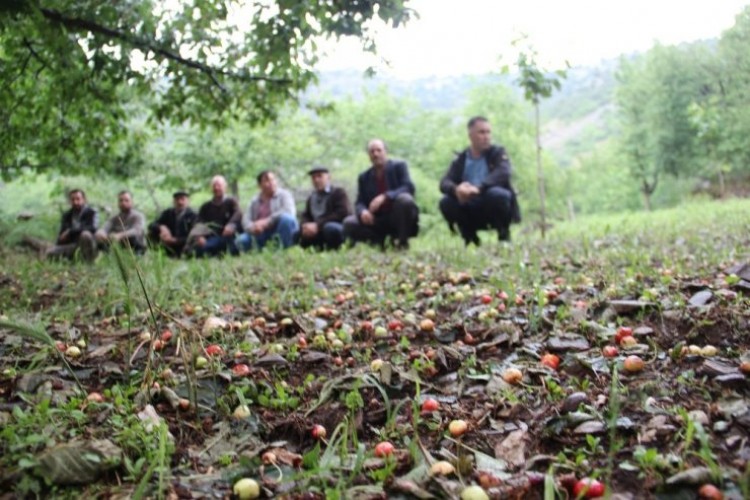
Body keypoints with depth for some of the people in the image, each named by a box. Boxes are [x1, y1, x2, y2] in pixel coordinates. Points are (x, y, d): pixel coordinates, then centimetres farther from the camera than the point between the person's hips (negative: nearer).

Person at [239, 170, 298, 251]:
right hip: (262, 235, 3)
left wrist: (267, 221, -25)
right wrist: (252, 227, -21)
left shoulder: (284, 194, 2)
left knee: (285, 217, -34)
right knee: (242, 240, -20)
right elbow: (246, 219, 4)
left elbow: (289, 211, -18)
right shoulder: (255, 200, 14)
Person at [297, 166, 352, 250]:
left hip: (338, 229, -6)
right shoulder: (311, 198, 21)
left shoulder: (338, 192, 0)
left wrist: (318, 225, -22)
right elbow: (306, 216, 12)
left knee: (330, 227, -37)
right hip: (317, 232, 6)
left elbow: (343, 213, -15)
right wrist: (306, 226, -14)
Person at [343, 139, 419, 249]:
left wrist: (385, 196, -29)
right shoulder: (364, 177, 10)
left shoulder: (399, 166, 1)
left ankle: (402, 240, -15)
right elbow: (360, 203, 4)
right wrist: (363, 211, -22)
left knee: (405, 199, -34)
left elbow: (409, 188, -13)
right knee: (349, 223, -20)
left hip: (399, 219, -2)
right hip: (378, 221, 3)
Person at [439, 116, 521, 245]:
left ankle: (504, 235, -9)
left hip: (493, 208, -2)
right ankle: (470, 238, -2)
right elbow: (444, 183, -7)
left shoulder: (498, 152, 1)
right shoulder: (460, 160, 8)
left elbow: (503, 173, -20)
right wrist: (456, 189, -33)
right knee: (446, 202, -22)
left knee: (496, 194, -33)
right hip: (472, 213, 2)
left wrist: (479, 188, -38)